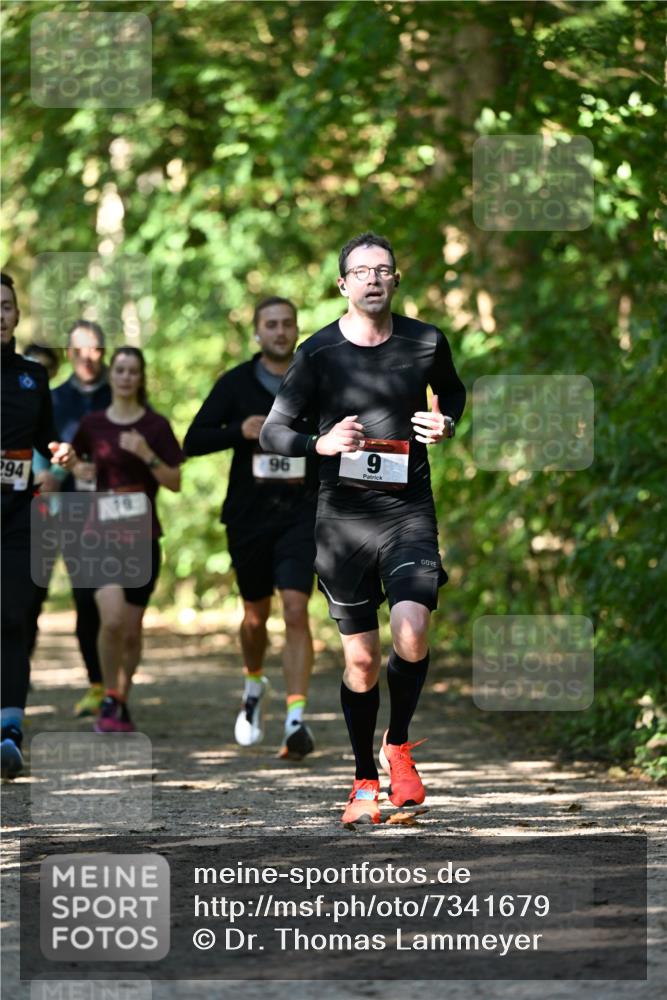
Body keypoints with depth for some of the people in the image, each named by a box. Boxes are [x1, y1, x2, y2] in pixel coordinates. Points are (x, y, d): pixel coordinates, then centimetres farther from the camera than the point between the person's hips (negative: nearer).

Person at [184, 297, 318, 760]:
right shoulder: (236, 384, 2)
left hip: (301, 515, -1)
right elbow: (193, 441, -2)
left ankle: (296, 721, -18)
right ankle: (254, 686, 44)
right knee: (255, 617, 13)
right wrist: (240, 431, -17)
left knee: (296, 611, -16)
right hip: (249, 514, 2)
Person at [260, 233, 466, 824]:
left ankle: (399, 746, 5)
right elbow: (273, 431, 3)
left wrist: (447, 423, 1)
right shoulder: (319, 352, -1)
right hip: (343, 514, 0)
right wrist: (321, 444, -17)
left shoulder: (427, 343, 3)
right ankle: (365, 781, 22)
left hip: (410, 509, 0)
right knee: (361, 659, 4)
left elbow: (452, 392, 24)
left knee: (411, 635, -21)